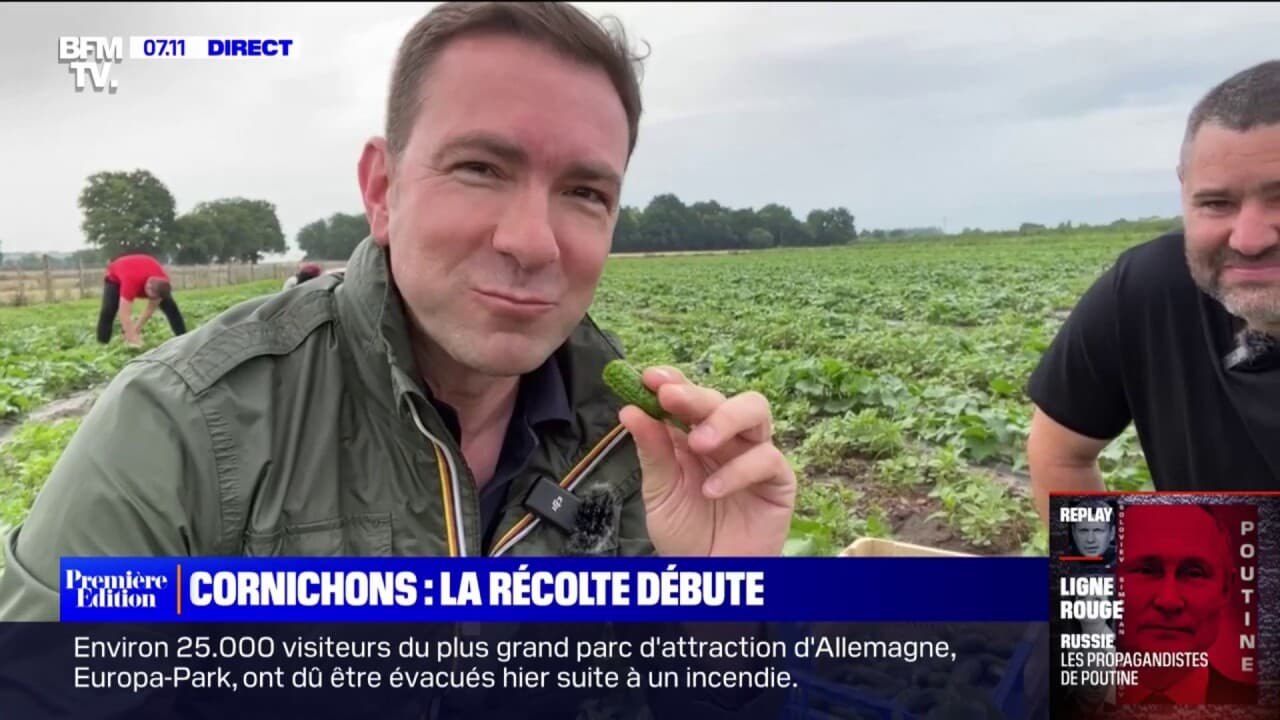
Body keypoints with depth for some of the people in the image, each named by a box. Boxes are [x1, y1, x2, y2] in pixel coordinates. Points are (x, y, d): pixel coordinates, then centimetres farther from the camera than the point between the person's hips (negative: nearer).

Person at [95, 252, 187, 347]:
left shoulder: (162, 282, -35)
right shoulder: (131, 282, -49)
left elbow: (151, 309, -23)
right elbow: (124, 314, -49)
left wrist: (136, 330, -22)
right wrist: (133, 339, -52)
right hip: (115, 276, -3)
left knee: (170, 306, -6)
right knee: (108, 310, -24)